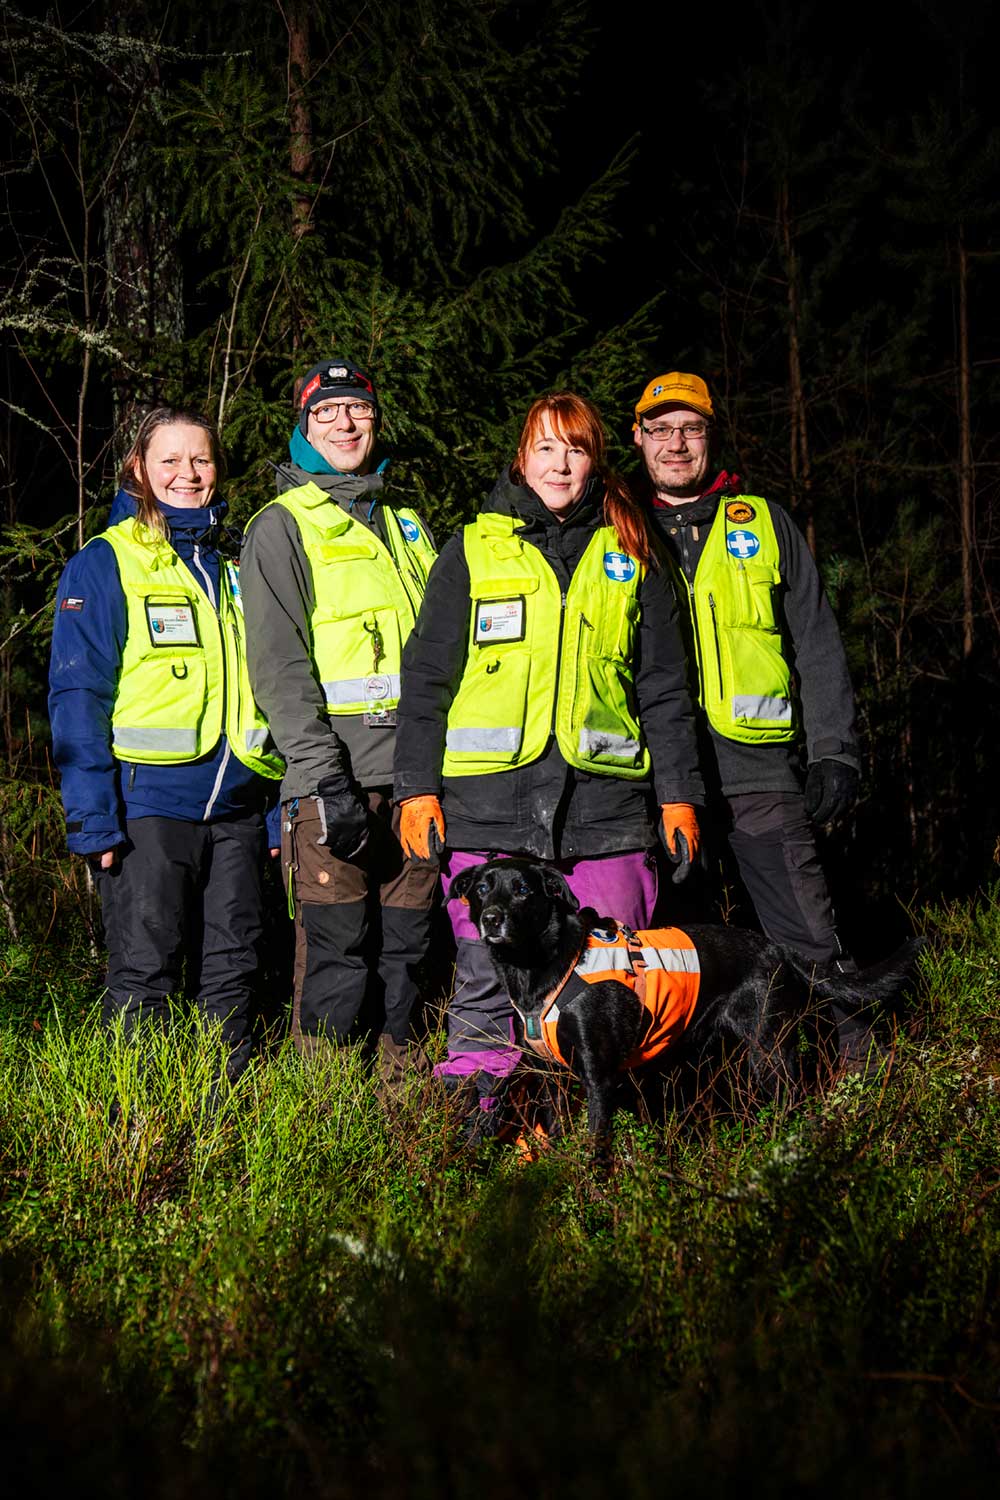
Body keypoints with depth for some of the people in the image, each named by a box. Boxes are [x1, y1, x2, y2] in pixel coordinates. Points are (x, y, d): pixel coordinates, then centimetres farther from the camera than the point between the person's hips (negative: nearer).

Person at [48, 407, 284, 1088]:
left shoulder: (240, 562, 15)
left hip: (238, 803, 5)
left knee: (234, 969, 8)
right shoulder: (104, 563, 0)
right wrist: (93, 815, -15)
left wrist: (286, 803, 11)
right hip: (148, 802, -4)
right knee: (145, 974, -2)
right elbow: (77, 695, -6)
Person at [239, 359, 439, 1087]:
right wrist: (322, 777, -17)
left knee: (408, 941, 7)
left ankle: (404, 1078, 16)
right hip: (337, 774, -5)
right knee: (336, 944, -7)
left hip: (417, 767, 5)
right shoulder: (283, 525, 3)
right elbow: (279, 663, -7)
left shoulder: (407, 524, 21)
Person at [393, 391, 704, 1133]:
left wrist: (679, 793, 9)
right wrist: (417, 787, 0)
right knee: (489, 976, -3)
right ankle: (472, 1115, 6)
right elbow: (427, 677, 9)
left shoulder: (629, 558, 15)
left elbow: (665, 687, 16)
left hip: (604, 800, 1)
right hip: (490, 798, -1)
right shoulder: (473, 551, 11)